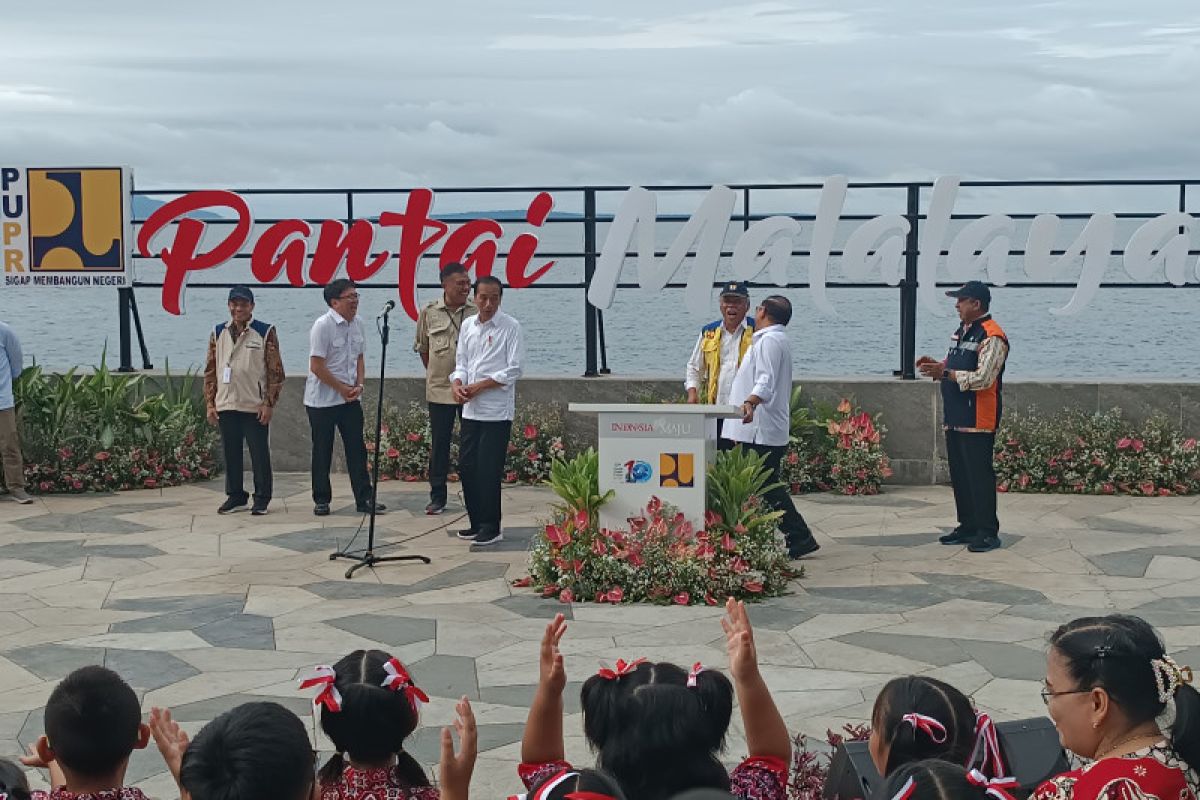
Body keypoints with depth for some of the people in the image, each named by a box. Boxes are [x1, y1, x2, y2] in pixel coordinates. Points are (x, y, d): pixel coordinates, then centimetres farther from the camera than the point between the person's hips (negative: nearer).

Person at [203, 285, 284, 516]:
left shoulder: (265, 333, -3)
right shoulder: (218, 333, 8)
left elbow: (275, 372, -4)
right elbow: (210, 370, 11)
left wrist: (269, 404, -9)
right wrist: (210, 404, 5)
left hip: (255, 407, -4)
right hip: (225, 406, 4)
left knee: (259, 454, 2)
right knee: (231, 454, 10)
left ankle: (262, 499, 12)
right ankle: (235, 496, 22)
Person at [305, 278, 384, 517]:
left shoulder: (357, 323, 5)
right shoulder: (323, 325, -16)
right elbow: (317, 366, -18)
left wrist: (358, 385, -2)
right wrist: (342, 388, -13)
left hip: (351, 398, 6)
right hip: (322, 400, -6)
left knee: (357, 448, 4)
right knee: (322, 452, 4)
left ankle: (364, 499, 8)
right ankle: (321, 501, 13)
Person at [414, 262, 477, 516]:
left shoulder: (477, 312, -3)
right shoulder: (429, 313, 1)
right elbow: (422, 348, 13)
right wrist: (435, 374, 12)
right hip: (439, 390, 1)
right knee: (439, 445, 6)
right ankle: (437, 497, 15)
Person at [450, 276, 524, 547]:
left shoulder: (510, 327, -7)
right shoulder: (468, 325, 11)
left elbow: (514, 370, -10)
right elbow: (461, 363, 16)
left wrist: (480, 386, -14)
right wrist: (457, 384, -5)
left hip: (497, 411, -6)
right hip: (471, 409, 6)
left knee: (488, 470, -5)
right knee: (467, 466, 8)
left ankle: (491, 527, 5)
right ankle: (477, 522, 20)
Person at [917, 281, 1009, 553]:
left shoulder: (991, 337, -14)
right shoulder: (962, 331, 17)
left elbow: (982, 378, -22)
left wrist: (945, 373, -24)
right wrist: (937, 365, 8)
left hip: (978, 420, -10)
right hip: (956, 417, 10)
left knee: (980, 475, -6)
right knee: (959, 474, 13)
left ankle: (988, 532, 0)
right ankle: (968, 527, 23)